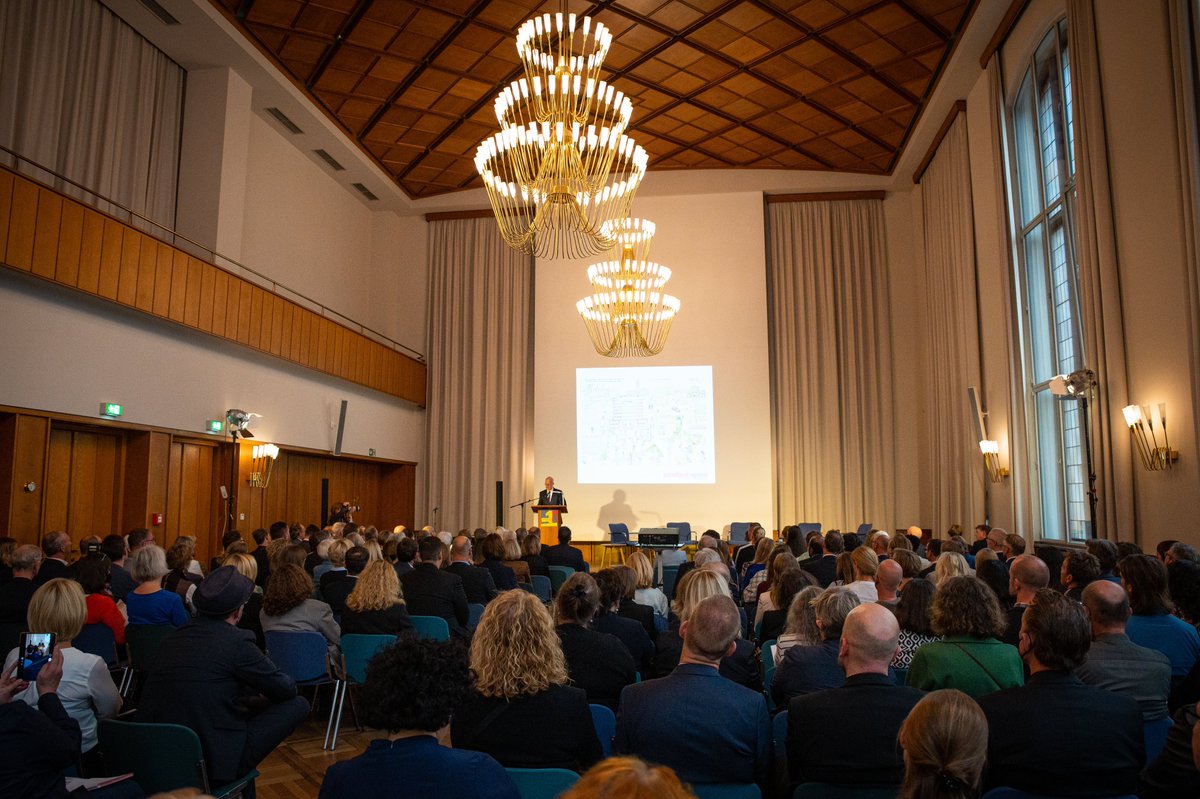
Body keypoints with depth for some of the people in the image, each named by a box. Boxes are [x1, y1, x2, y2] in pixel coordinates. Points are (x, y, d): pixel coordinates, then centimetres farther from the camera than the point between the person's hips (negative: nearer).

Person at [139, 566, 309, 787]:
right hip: (211, 761, -8)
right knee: (298, 705, 3)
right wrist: (266, 694, 19)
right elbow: (287, 689, -3)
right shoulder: (236, 641, -15)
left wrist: (256, 692, 25)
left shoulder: (174, 636, 6)